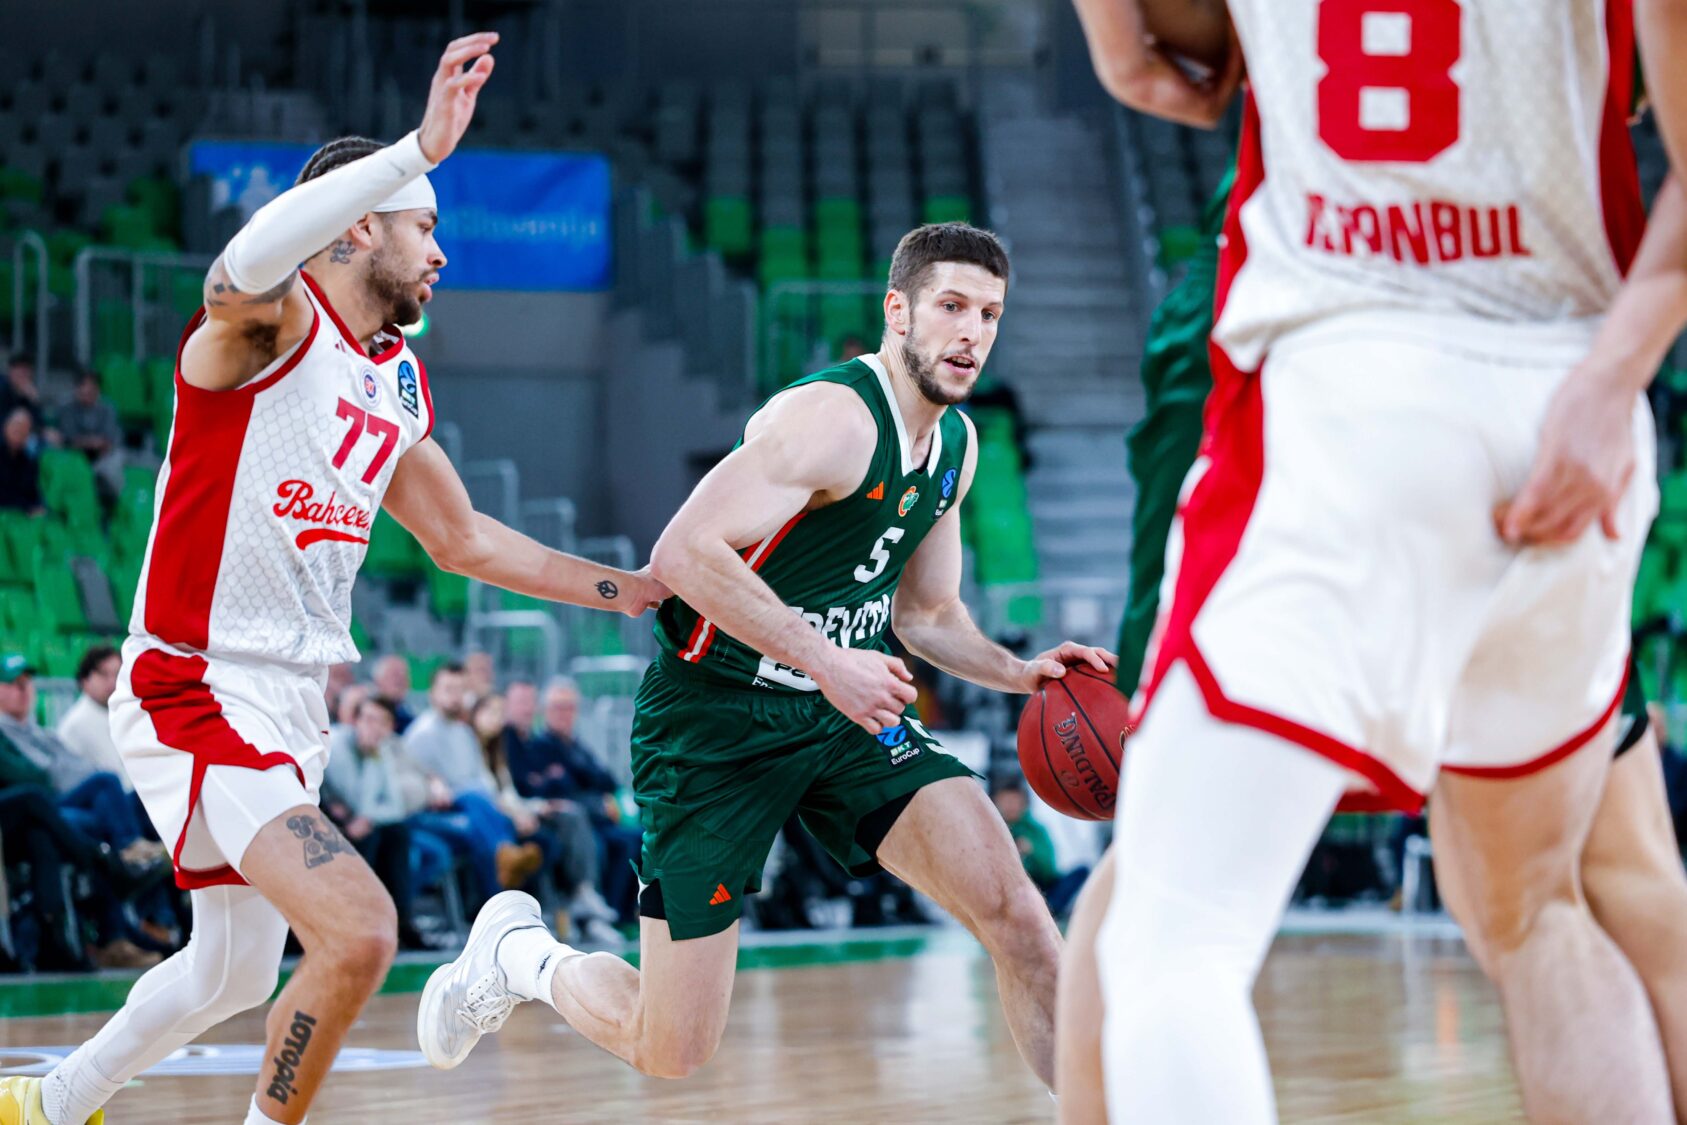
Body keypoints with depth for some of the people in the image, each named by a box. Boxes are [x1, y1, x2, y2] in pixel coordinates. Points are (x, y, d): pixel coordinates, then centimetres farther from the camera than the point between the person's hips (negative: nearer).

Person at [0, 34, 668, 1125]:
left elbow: (461, 538, 24)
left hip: (292, 706, 9)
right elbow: (240, 272, -40)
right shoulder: (272, 323, -14)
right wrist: (420, 149, -46)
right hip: (195, 694, -9)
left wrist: (633, 590, 21)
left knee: (235, 970, 23)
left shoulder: (401, 382, 12)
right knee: (358, 932, -24)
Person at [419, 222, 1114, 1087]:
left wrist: (1018, 673, 1)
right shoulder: (833, 418, -21)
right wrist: (826, 661, -30)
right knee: (670, 1052, 0)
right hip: (715, 721, -7)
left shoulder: (956, 443, 7)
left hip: (844, 711, 7)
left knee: (1015, 916, -14)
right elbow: (684, 553, -29)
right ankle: (517, 952, 28)